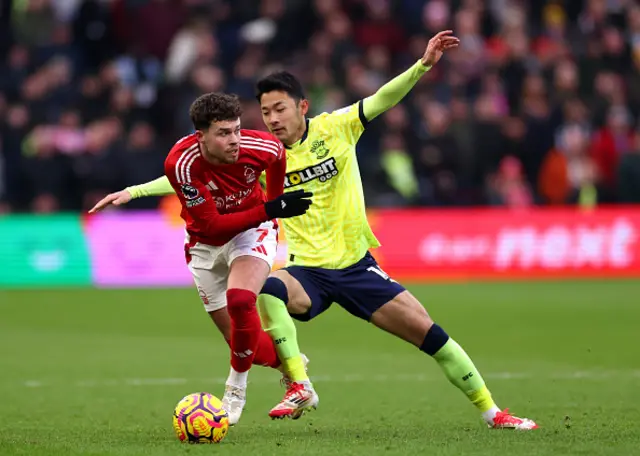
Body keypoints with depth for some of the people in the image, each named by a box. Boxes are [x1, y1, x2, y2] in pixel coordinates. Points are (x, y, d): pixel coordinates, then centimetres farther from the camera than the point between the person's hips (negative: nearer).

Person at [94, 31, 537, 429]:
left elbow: (385, 99, -8)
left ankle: (491, 411, 13)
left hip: (356, 265, 0)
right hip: (307, 271, 0)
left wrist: (423, 65, -24)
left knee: (429, 333, -4)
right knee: (265, 291, -35)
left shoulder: (335, 128, -4)